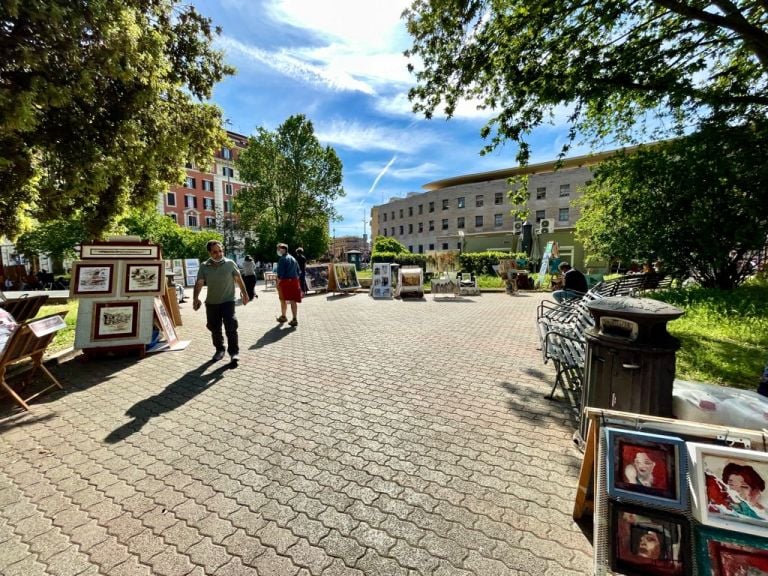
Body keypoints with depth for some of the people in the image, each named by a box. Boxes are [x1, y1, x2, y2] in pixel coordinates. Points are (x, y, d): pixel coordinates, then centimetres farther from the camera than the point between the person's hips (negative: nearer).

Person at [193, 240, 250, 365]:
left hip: (228, 301, -3)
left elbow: (238, 279, 3)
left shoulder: (230, 263, -5)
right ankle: (219, 350, 31)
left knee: (230, 327, -11)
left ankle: (234, 352, -3)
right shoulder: (204, 266, -2)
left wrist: (244, 293, 5)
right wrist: (195, 298, -20)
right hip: (211, 303, 3)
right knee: (214, 328, 13)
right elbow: (199, 283, -6)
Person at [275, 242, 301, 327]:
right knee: (293, 301, 4)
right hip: (294, 281, 6)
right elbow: (298, 272, 16)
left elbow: (280, 273, -15)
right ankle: (294, 319, 3)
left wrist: (278, 283, -9)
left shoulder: (282, 259, -11)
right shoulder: (293, 259, 12)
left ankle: (283, 316, 26)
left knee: (283, 300, 12)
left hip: (285, 281, -6)